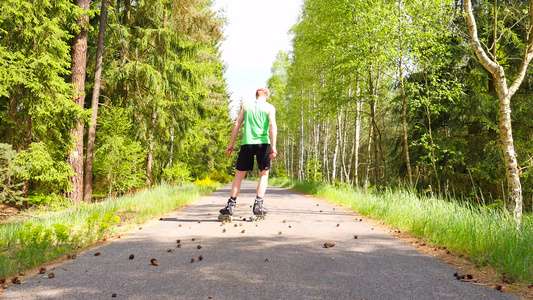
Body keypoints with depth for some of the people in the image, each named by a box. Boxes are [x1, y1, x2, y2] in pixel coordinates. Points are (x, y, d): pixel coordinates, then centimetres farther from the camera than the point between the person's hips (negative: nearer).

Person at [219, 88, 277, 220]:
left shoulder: (246, 107, 16)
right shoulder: (269, 107, 9)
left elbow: (237, 125, 10)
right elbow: (273, 126, -5)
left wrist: (231, 144, 11)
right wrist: (273, 146, -9)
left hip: (247, 143, 2)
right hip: (263, 143, -2)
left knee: (239, 174, 8)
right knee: (264, 175, 10)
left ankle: (231, 204, 3)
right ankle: (258, 204, -2)